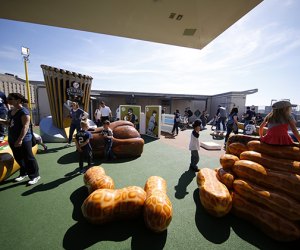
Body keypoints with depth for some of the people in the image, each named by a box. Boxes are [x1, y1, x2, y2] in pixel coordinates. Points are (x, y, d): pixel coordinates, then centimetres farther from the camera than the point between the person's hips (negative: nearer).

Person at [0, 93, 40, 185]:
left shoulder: (24, 112, -16)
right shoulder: (10, 111, 10)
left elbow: (25, 127, -21)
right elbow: (8, 123, 21)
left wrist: (20, 139, -25)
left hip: (24, 140, -9)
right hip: (12, 139, 9)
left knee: (28, 158, -1)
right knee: (18, 158, 19)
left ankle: (35, 175, 11)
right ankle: (24, 173, 35)